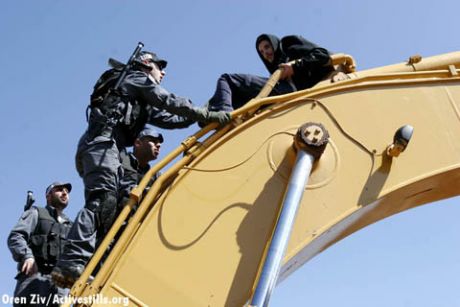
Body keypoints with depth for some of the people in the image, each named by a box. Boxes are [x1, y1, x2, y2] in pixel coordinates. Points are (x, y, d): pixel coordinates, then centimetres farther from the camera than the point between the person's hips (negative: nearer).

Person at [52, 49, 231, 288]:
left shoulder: (141, 102, 35)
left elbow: (167, 119, 30)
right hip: (103, 142, -11)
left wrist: (199, 116, 24)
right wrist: (209, 115, -7)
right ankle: (71, 264, -37)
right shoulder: (138, 78, 10)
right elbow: (169, 103, -4)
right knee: (103, 199, -25)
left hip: (93, 145, 11)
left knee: (103, 205, 3)